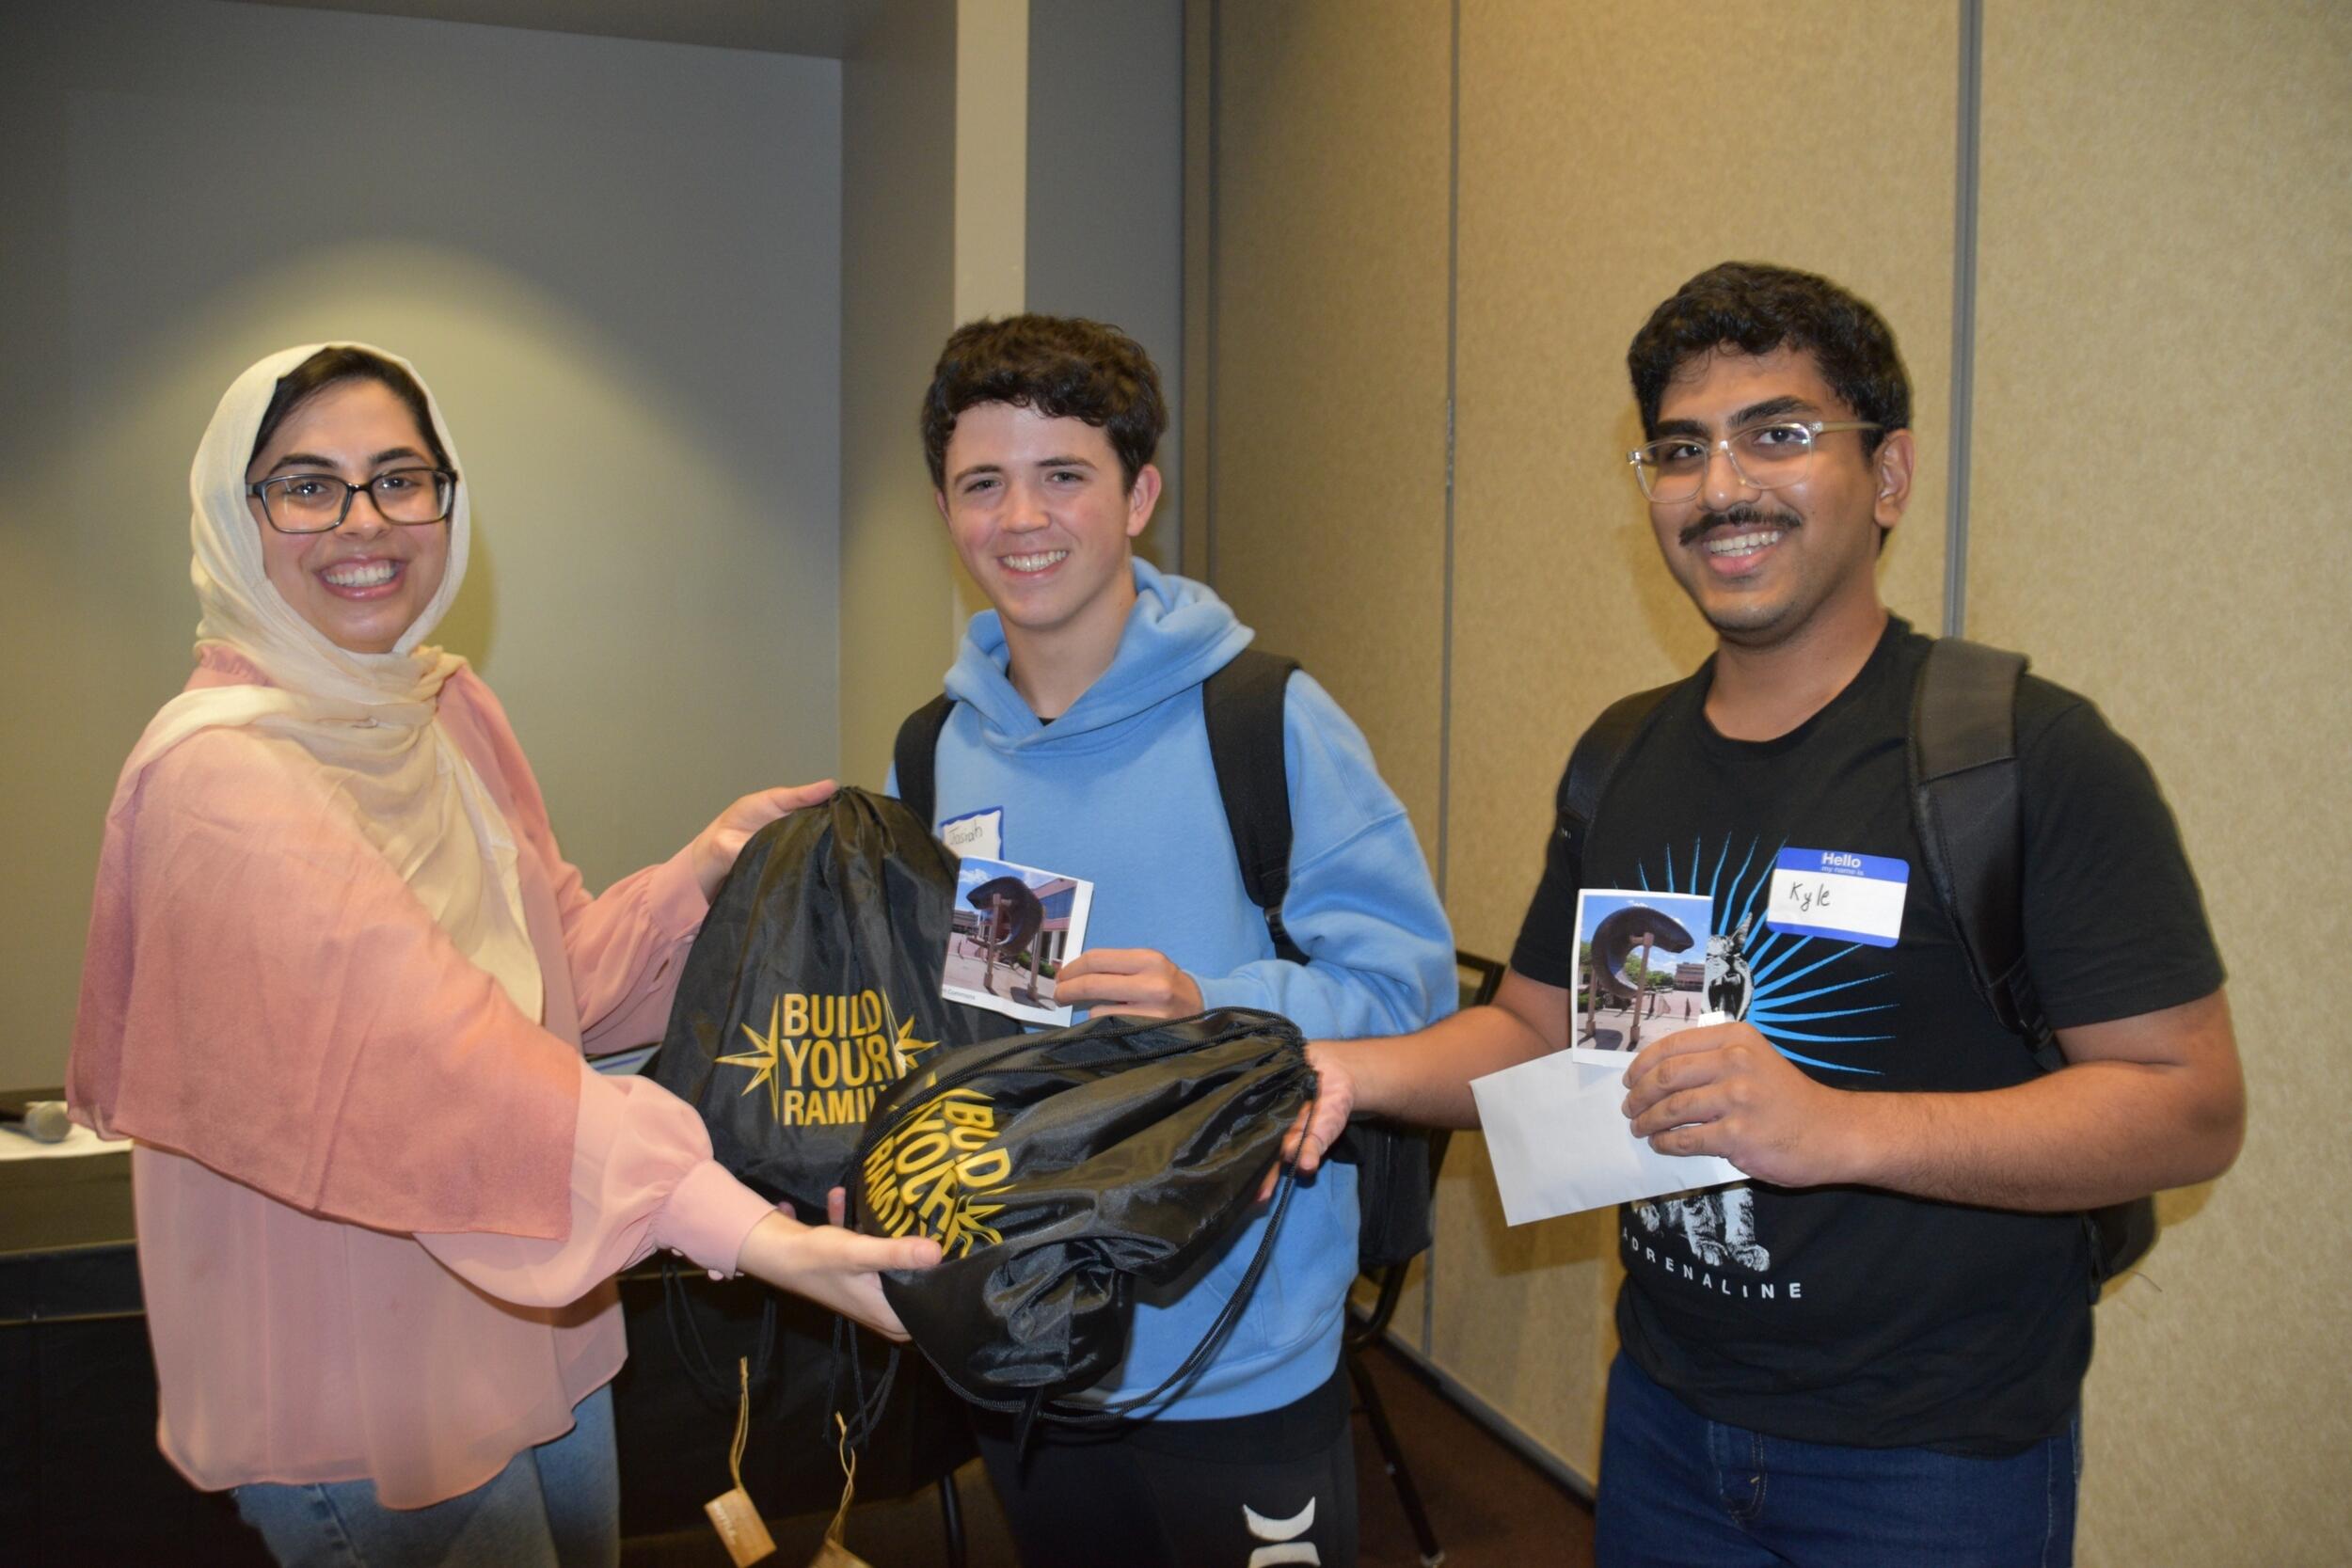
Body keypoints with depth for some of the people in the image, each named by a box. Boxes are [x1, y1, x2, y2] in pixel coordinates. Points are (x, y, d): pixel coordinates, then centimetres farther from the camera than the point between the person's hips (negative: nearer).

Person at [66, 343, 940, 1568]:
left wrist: (709, 862, -10)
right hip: (369, 1392, -8)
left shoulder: (450, 711, 5)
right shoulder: (220, 778, -22)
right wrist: (733, 1224, -43)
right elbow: (435, 1054, -35)